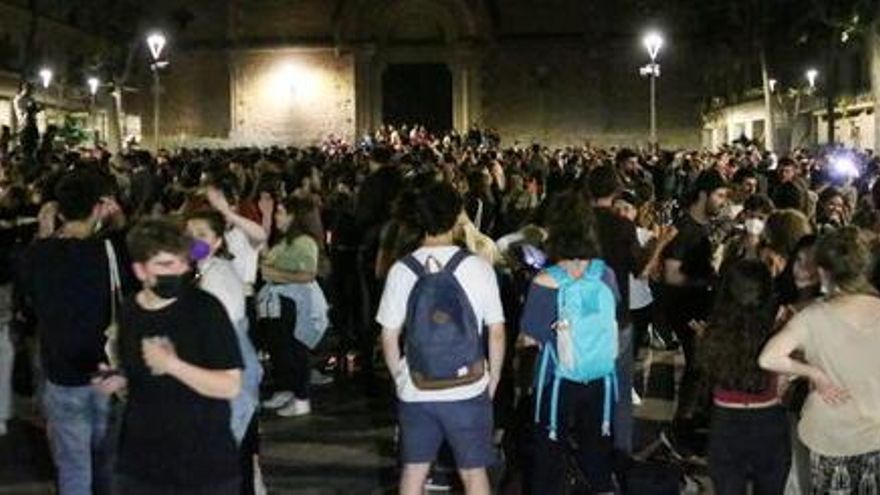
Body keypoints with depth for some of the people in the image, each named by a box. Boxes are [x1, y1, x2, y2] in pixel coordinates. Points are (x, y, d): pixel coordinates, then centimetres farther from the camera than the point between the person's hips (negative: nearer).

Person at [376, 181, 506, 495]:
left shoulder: (401, 270, -5)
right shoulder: (478, 268, -8)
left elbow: (389, 337, -1)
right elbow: (497, 332, -4)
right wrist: (493, 381, 9)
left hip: (415, 390, 1)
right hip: (468, 388, -1)